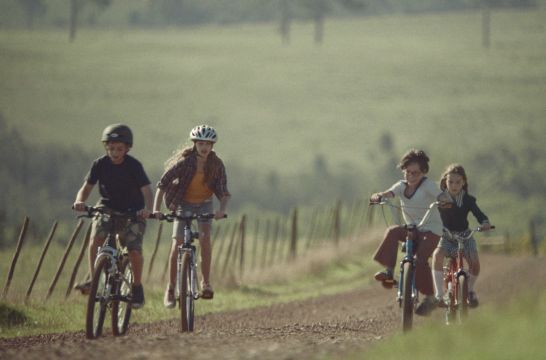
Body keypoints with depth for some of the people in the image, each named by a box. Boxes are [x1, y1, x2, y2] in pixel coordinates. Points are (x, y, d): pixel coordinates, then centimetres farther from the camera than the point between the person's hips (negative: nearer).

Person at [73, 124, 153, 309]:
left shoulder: (134, 166, -17)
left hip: (132, 211, -2)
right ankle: (93, 281, -18)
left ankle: (137, 286, 5)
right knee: (95, 240, -25)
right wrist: (79, 202, -30)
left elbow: (147, 191, -24)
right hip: (107, 208, 2)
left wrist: (147, 209, -44)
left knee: (134, 250, -18)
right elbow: (87, 187, -8)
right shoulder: (100, 164, -10)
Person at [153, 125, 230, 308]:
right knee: (177, 243, -12)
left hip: (204, 205, 1)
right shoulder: (184, 162, -22)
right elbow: (162, 184, -22)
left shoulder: (216, 165, -15)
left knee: (205, 237, -21)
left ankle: (206, 282, -12)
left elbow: (224, 193, -18)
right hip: (183, 204, -1)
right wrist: (156, 209, -34)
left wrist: (221, 210, -38)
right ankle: (170, 288, -2)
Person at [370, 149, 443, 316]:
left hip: (431, 231, -5)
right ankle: (388, 272, -29)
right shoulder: (402, 186, 3)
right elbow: (387, 194, -12)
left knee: (420, 260, -26)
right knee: (392, 232, -26)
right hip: (412, 230, 5)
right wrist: (378, 197, -35)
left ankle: (429, 297, -12)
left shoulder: (428, 185, -10)